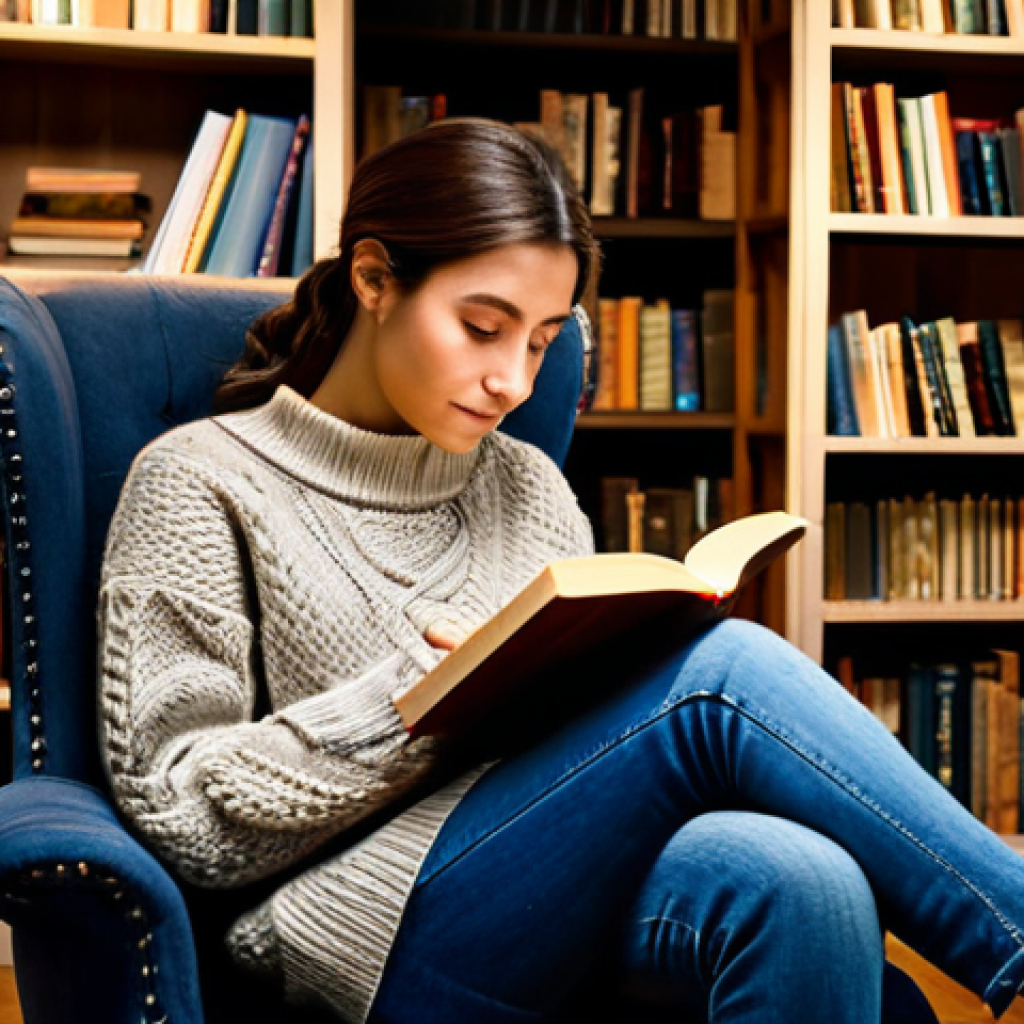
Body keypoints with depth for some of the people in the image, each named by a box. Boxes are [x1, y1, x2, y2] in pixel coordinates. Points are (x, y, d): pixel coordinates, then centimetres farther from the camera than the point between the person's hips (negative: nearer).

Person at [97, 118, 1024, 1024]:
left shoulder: (529, 485, 21)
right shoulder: (204, 482, 5)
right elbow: (176, 815, -2)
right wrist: (410, 700, -14)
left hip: (580, 917, 5)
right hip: (385, 939, -4)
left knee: (802, 886, -34)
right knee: (721, 672, -26)